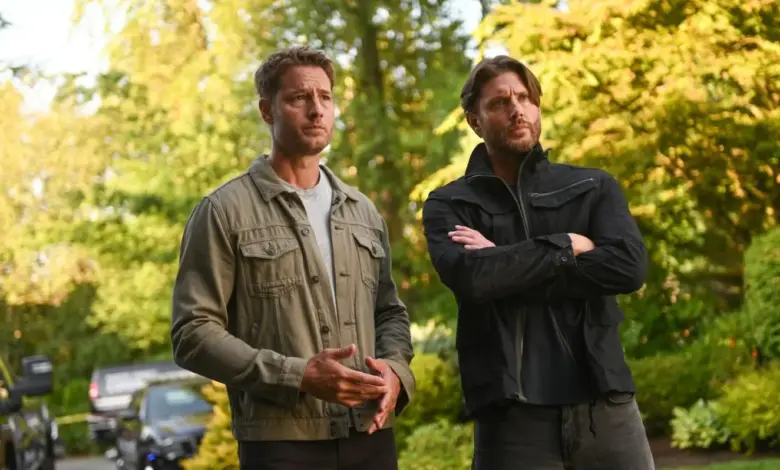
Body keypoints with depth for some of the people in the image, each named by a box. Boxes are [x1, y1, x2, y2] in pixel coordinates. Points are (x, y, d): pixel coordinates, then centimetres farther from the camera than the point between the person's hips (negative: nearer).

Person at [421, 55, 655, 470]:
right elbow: (471, 278, -13)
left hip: (605, 405, 2)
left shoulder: (593, 188, 11)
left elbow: (629, 266, -7)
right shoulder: (448, 205, 7)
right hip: (511, 415, -1)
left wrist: (506, 269, -8)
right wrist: (568, 246, -5)